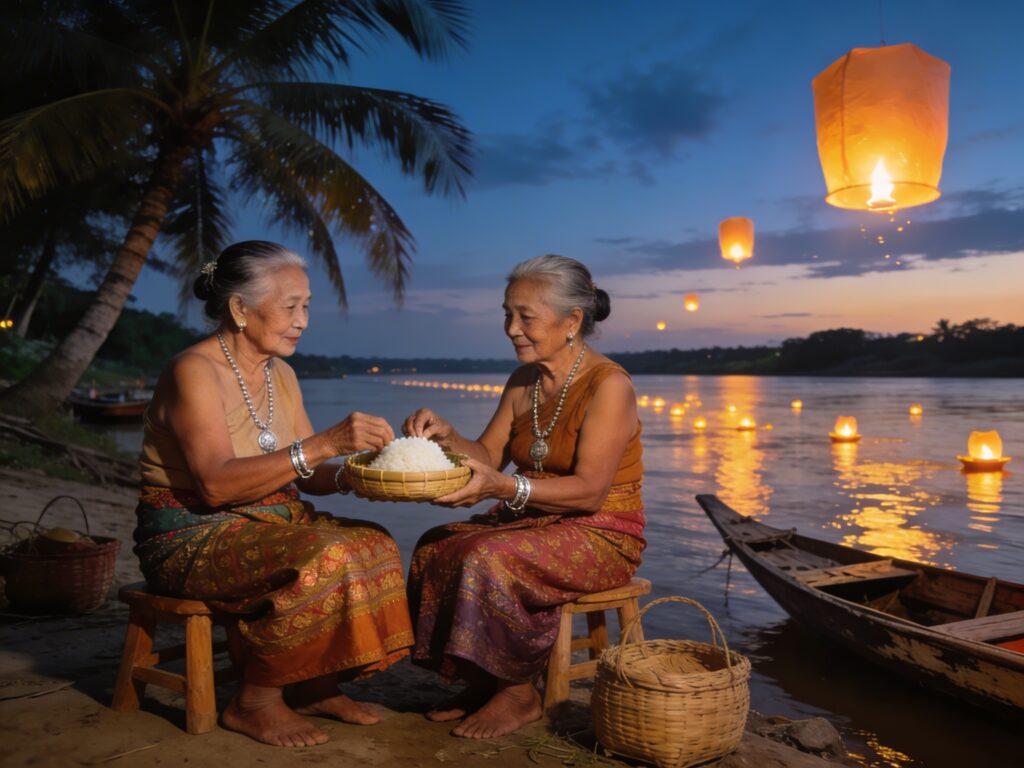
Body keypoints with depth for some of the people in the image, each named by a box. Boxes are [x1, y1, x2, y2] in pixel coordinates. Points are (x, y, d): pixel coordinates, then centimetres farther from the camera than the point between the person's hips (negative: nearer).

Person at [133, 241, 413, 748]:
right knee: (323, 559, -30)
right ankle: (254, 703, -10)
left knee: (373, 545, -11)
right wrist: (323, 444, -35)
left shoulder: (280, 374, 9)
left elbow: (306, 475, 7)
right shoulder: (194, 371, -16)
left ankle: (314, 686, 1)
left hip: (264, 524, 8)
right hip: (190, 536, -8)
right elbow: (217, 483, -29)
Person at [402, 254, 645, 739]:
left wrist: (505, 488, -37)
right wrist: (446, 436, -14)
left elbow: (590, 491, -24)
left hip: (600, 534, -7)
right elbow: (488, 458, 7)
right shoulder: (523, 383, 6)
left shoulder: (608, 386, -17)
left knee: (490, 559, -29)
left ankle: (518, 694, -7)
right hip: (532, 522, 8)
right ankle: (481, 682, 0)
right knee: (436, 548, -13)